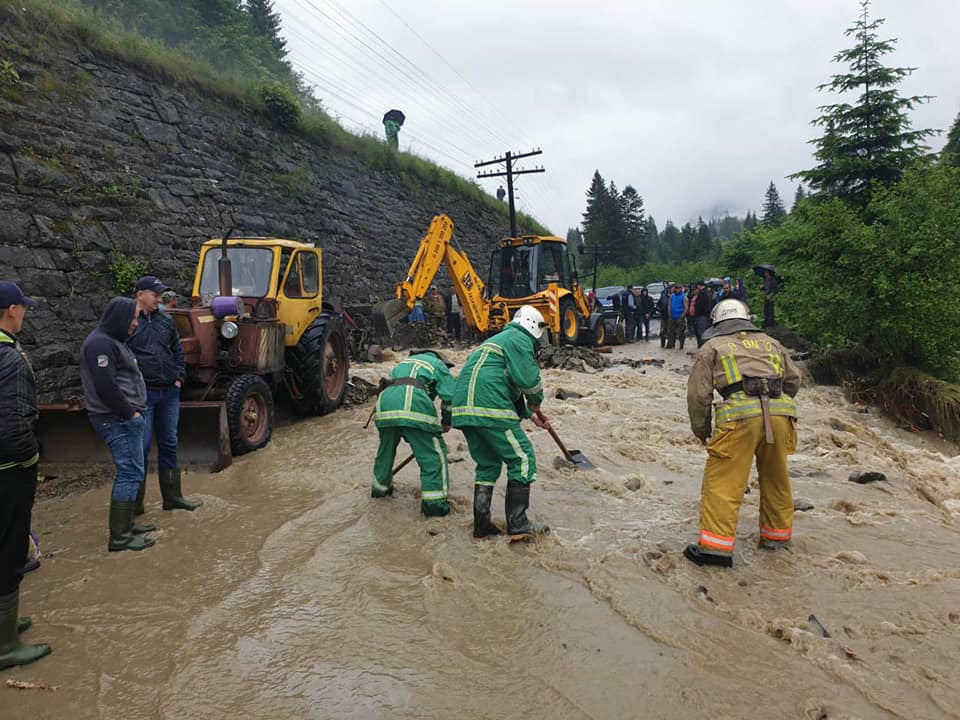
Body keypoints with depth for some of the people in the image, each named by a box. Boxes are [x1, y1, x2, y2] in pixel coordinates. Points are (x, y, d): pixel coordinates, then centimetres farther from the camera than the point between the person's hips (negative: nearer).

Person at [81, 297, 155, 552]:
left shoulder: (112, 341, 19)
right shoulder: (100, 343, -15)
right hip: (118, 420, -11)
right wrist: (129, 412, -15)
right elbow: (105, 386, -22)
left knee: (129, 472, 16)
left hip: (125, 417, 11)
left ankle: (125, 524, 26)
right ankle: (119, 537, -4)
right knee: (131, 473, -9)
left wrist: (133, 411, 14)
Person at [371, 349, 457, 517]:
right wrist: (446, 422, 23)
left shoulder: (404, 362, 39)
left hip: (384, 404, 6)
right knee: (433, 453, 3)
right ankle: (433, 502, 1)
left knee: (386, 449, 27)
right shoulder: (438, 365, 22)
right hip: (413, 405, -6)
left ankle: (380, 487, 44)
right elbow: (449, 396, 6)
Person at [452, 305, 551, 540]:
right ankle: (518, 525, 3)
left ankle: (481, 525, 19)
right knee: (522, 459, 2)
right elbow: (528, 379, -11)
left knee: (487, 464, 19)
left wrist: (529, 414, 31)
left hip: (464, 408, 9)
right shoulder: (519, 339, 1)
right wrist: (536, 406, 8)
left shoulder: (496, 340, 32)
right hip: (490, 410, -9)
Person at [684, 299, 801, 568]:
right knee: (775, 479, 21)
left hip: (740, 415, -5)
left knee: (722, 482, 0)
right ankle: (777, 534, 37)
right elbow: (793, 381, 29)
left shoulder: (712, 347, 14)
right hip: (781, 412, 5)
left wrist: (701, 432, 19)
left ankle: (716, 546, -3)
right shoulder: (771, 343, 26)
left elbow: (698, 394, 8)